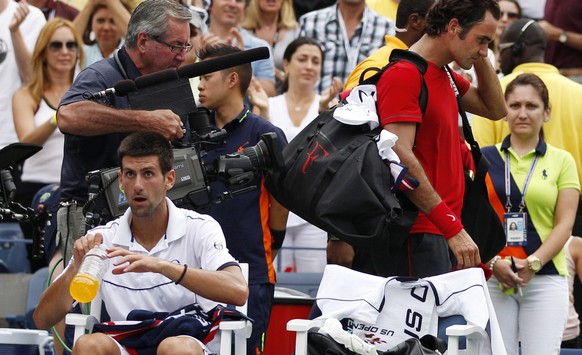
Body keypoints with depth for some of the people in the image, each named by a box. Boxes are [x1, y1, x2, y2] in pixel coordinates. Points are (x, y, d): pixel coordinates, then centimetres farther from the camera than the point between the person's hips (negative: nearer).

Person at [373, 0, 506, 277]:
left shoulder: (445, 76, 17)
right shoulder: (403, 75, -12)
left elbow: (494, 109, 32)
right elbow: (401, 160, -22)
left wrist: (481, 60, 15)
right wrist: (454, 229, -25)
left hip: (439, 231, 9)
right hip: (415, 236, -9)